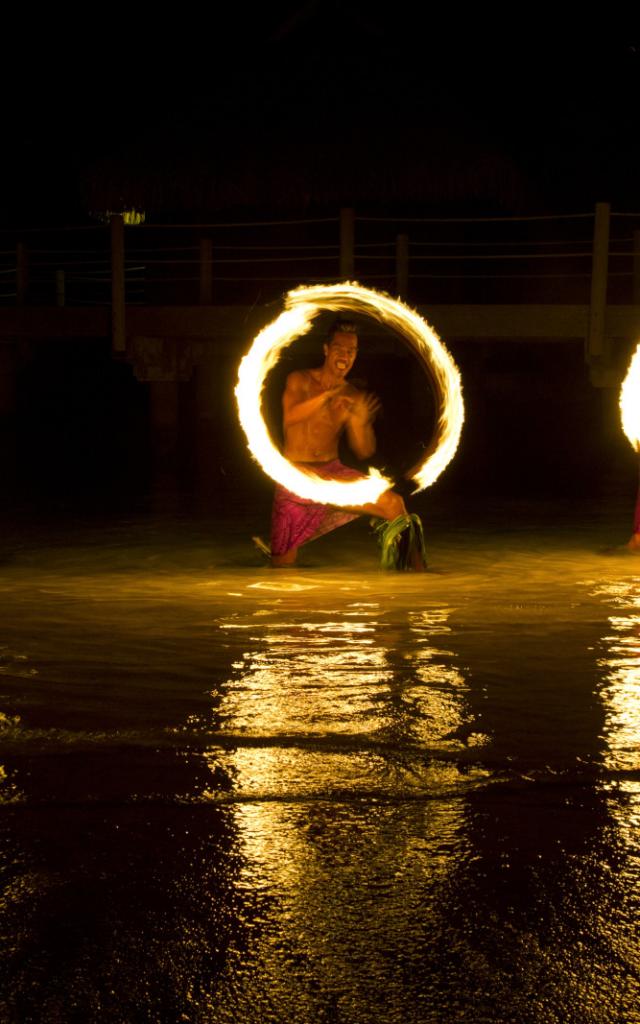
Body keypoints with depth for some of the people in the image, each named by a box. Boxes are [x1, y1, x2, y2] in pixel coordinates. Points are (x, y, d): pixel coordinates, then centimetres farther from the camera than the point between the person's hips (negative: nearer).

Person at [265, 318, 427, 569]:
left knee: (394, 504, -19)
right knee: (283, 562, -4)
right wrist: (327, 395, -35)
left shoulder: (354, 397, 4)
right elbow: (290, 417, -21)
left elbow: (363, 452, 1)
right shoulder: (299, 380, -1)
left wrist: (361, 421, -20)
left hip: (333, 472, 2)